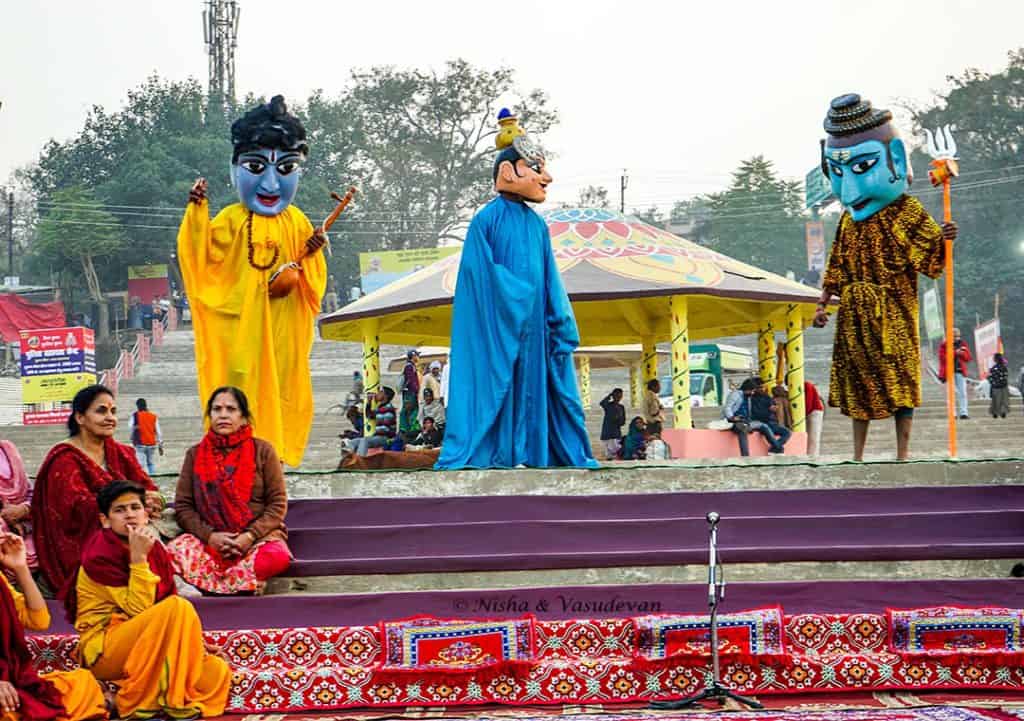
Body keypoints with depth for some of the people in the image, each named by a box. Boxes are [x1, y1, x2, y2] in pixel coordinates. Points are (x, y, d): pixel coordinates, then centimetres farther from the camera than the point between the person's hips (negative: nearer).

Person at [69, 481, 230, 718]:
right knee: (177, 608, -28)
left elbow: (169, 599, 11)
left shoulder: (155, 549, 7)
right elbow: (139, 609, -20)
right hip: (103, 650, -6)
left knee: (218, 672, -11)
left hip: (145, 649, 7)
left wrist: (194, 642, -2)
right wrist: (138, 557, -24)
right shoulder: (99, 556, -14)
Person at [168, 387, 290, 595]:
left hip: (258, 536, -1)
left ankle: (213, 586, -21)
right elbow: (182, 506, 6)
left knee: (276, 557, -36)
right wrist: (209, 535, -12)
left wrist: (250, 536, -13)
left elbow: (278, 503, 2)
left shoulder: (262, 450, 6)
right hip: (210, 537, 1)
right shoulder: (195, 454, 12)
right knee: (174, 553, -31)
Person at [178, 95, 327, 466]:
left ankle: (275, 448, 11)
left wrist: (312, 252, -10)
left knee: (281, 377, 4)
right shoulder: (231, 220, 0)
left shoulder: (296, 222, 8)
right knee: (241, 374, -5)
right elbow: (206, 255, -9)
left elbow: (308, 270, 11)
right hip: (241, 315, -3)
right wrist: (197, 212, -15)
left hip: (281, 319, 3)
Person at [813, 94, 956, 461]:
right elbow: (836, 268, 15)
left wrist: (943, 239, -28)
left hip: (893, 310, -5)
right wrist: (823, 304, 9)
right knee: (857, 375, 8)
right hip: (855, 312, 5)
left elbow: (931, 258, -8)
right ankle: (858, 454, 17)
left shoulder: (906, 211, -6)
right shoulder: (849, 220, 10)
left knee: (899, 375, -4)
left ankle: (903, 451, 3)